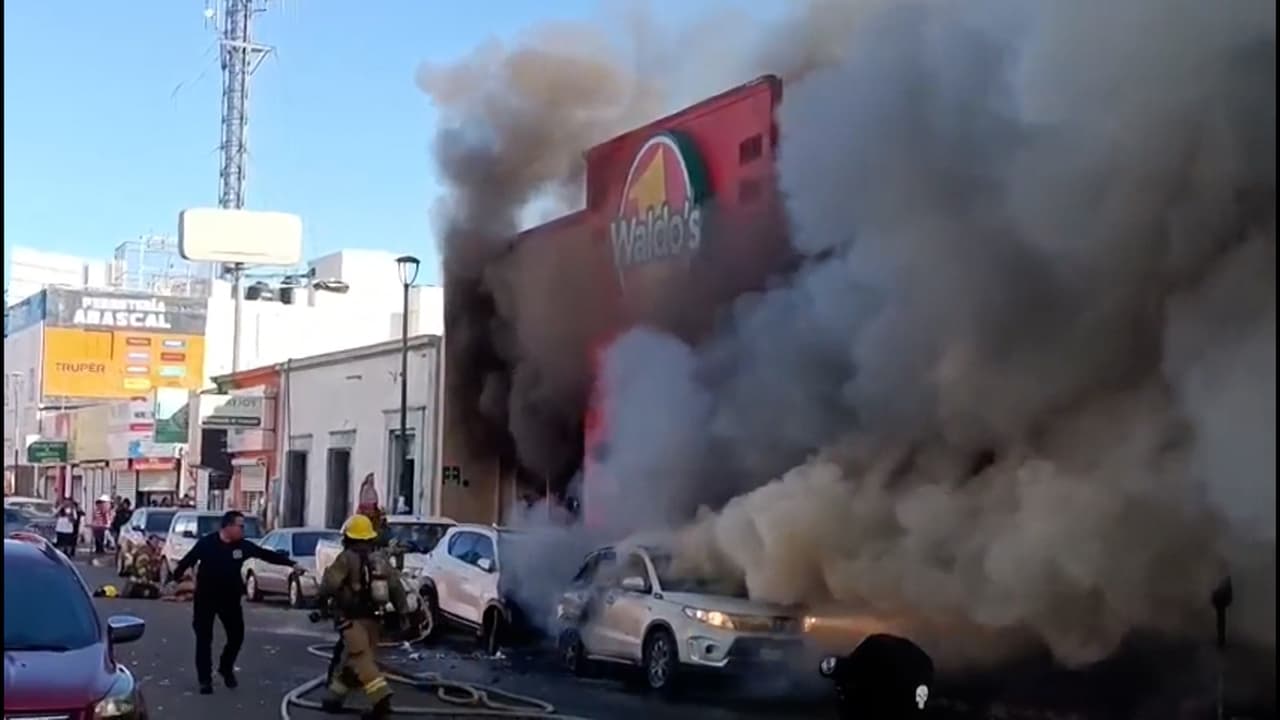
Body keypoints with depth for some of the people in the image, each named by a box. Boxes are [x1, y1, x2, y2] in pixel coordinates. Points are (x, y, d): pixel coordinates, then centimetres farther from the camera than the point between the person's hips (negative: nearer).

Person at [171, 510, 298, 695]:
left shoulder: (243, 546, -4)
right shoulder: (206, 543, -15)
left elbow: (267, 554, 1)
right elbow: (187, 561, -9)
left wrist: (291, 563, 0)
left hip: (230, 598, 4)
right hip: (205, 598, -4)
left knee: (237, 636, 6)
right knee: (204, 639, -1)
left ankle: (226, 668, 30)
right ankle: (205, 679, 8)